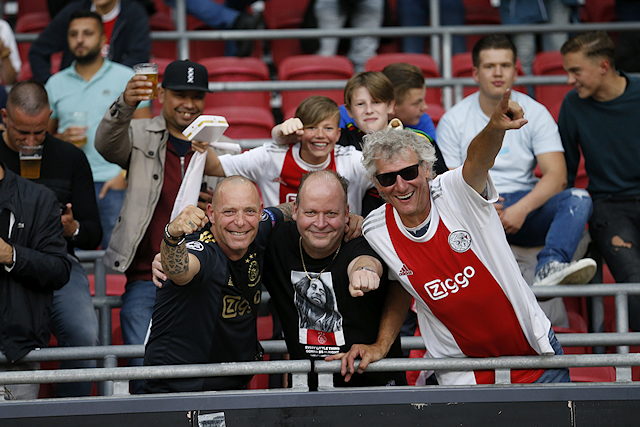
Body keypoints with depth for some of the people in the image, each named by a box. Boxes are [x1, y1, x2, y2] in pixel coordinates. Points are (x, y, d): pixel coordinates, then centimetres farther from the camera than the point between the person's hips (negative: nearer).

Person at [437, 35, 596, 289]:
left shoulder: (535, 113, 7)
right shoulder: (453, 120, 6)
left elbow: (557, 176, -3)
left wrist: (522, 208, -21)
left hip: (526, 204, 1)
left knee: (579, 199, -26)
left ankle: (550, 267, -53)